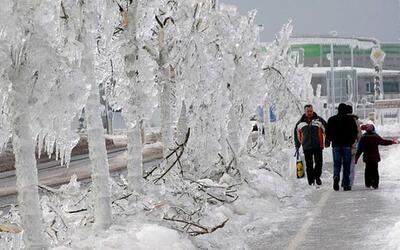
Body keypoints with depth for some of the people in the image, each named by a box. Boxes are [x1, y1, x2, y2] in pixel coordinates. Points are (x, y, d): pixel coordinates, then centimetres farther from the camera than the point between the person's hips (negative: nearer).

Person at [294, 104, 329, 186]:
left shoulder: (319, 120, 1)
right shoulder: (300, 123, 7)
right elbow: (297, 134, 18)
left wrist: (327, 142, 1)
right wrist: (297, 145, 17)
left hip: (318, 146, -1)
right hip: (306, 147, 1)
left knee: (319, 163, -3)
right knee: (309, 165, 2)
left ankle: (317, 176, 18)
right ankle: (311, 180, 9)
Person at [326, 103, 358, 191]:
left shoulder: (331, 119, 3)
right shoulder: (351, 119, -1)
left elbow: (328, 133, 6)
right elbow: (355, 132, -1)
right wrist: (351, 142, 12)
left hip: (336, 145, 1)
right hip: (347, 145, -1)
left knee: (337, 164, 7)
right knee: (346, 164, 4)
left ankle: (336, 176, -22)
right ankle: (346, 184, 3)